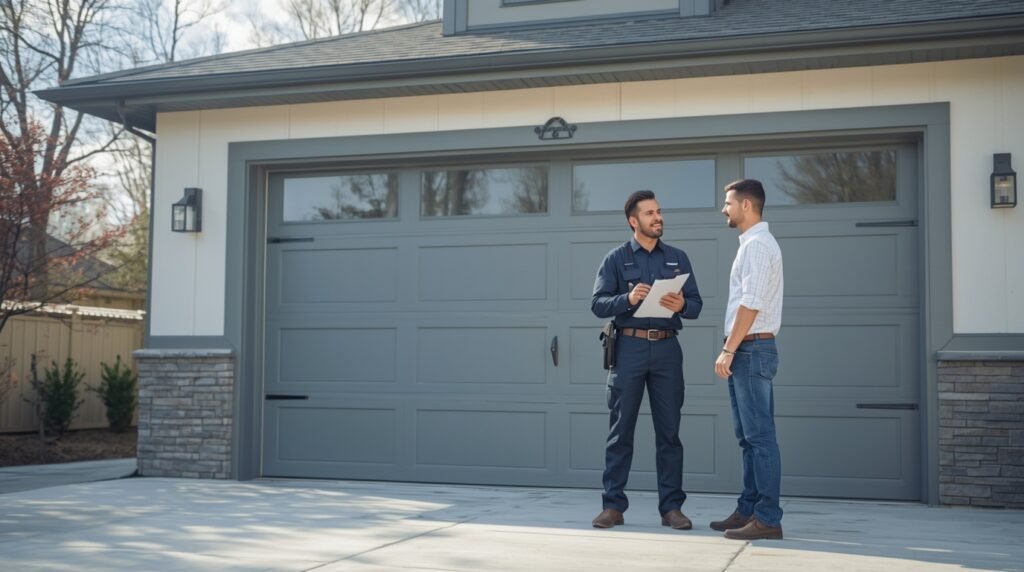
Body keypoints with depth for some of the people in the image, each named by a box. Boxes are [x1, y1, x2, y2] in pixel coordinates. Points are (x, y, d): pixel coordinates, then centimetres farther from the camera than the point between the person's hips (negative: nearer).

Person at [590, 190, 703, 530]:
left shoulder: (678, 258, 13)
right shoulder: (616, 259, 5)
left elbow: (696, 305, 9)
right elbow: (598, 304, -3)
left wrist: (682, 304, -13)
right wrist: (628, 299, -20)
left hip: (667, 349, 2)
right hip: (629, 348, -2)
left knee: (669, 431, 3)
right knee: (620, 431, 1)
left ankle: (671, 507, 9)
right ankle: (613, 506, 7)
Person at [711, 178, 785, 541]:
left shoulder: (757, 245, -12)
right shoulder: (753, 243, 19)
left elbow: (750, 304, -20)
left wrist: (727, 350, -20)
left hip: (751, 349, -10)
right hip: (747, 350, 10)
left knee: (759, 436, -8)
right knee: (748, 437, 12)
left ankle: (768, 518, -6)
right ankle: (749, 510, 18)